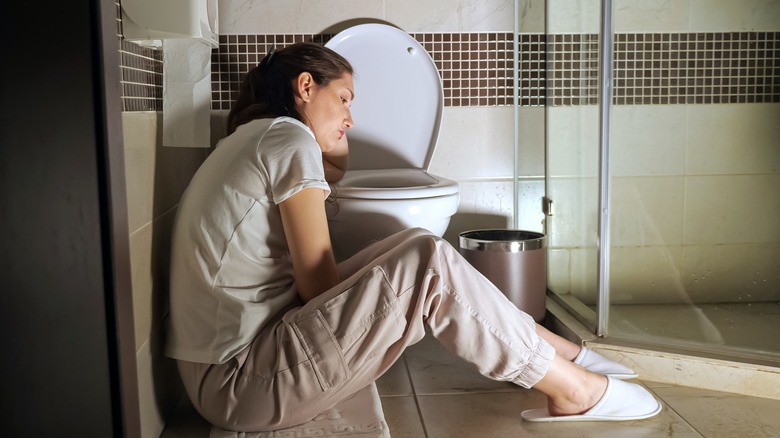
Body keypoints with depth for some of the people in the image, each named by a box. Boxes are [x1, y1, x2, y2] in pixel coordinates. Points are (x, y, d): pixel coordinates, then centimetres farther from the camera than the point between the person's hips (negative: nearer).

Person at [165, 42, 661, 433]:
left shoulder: (251, 140, 18)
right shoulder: (289, 138, -12)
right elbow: (318, 285, -14)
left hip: (225, 363, 10)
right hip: (240, 384, -10)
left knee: (415, 250, 8)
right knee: (428, 261, -20)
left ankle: (560, 350, 10)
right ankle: (572, 389, -5)